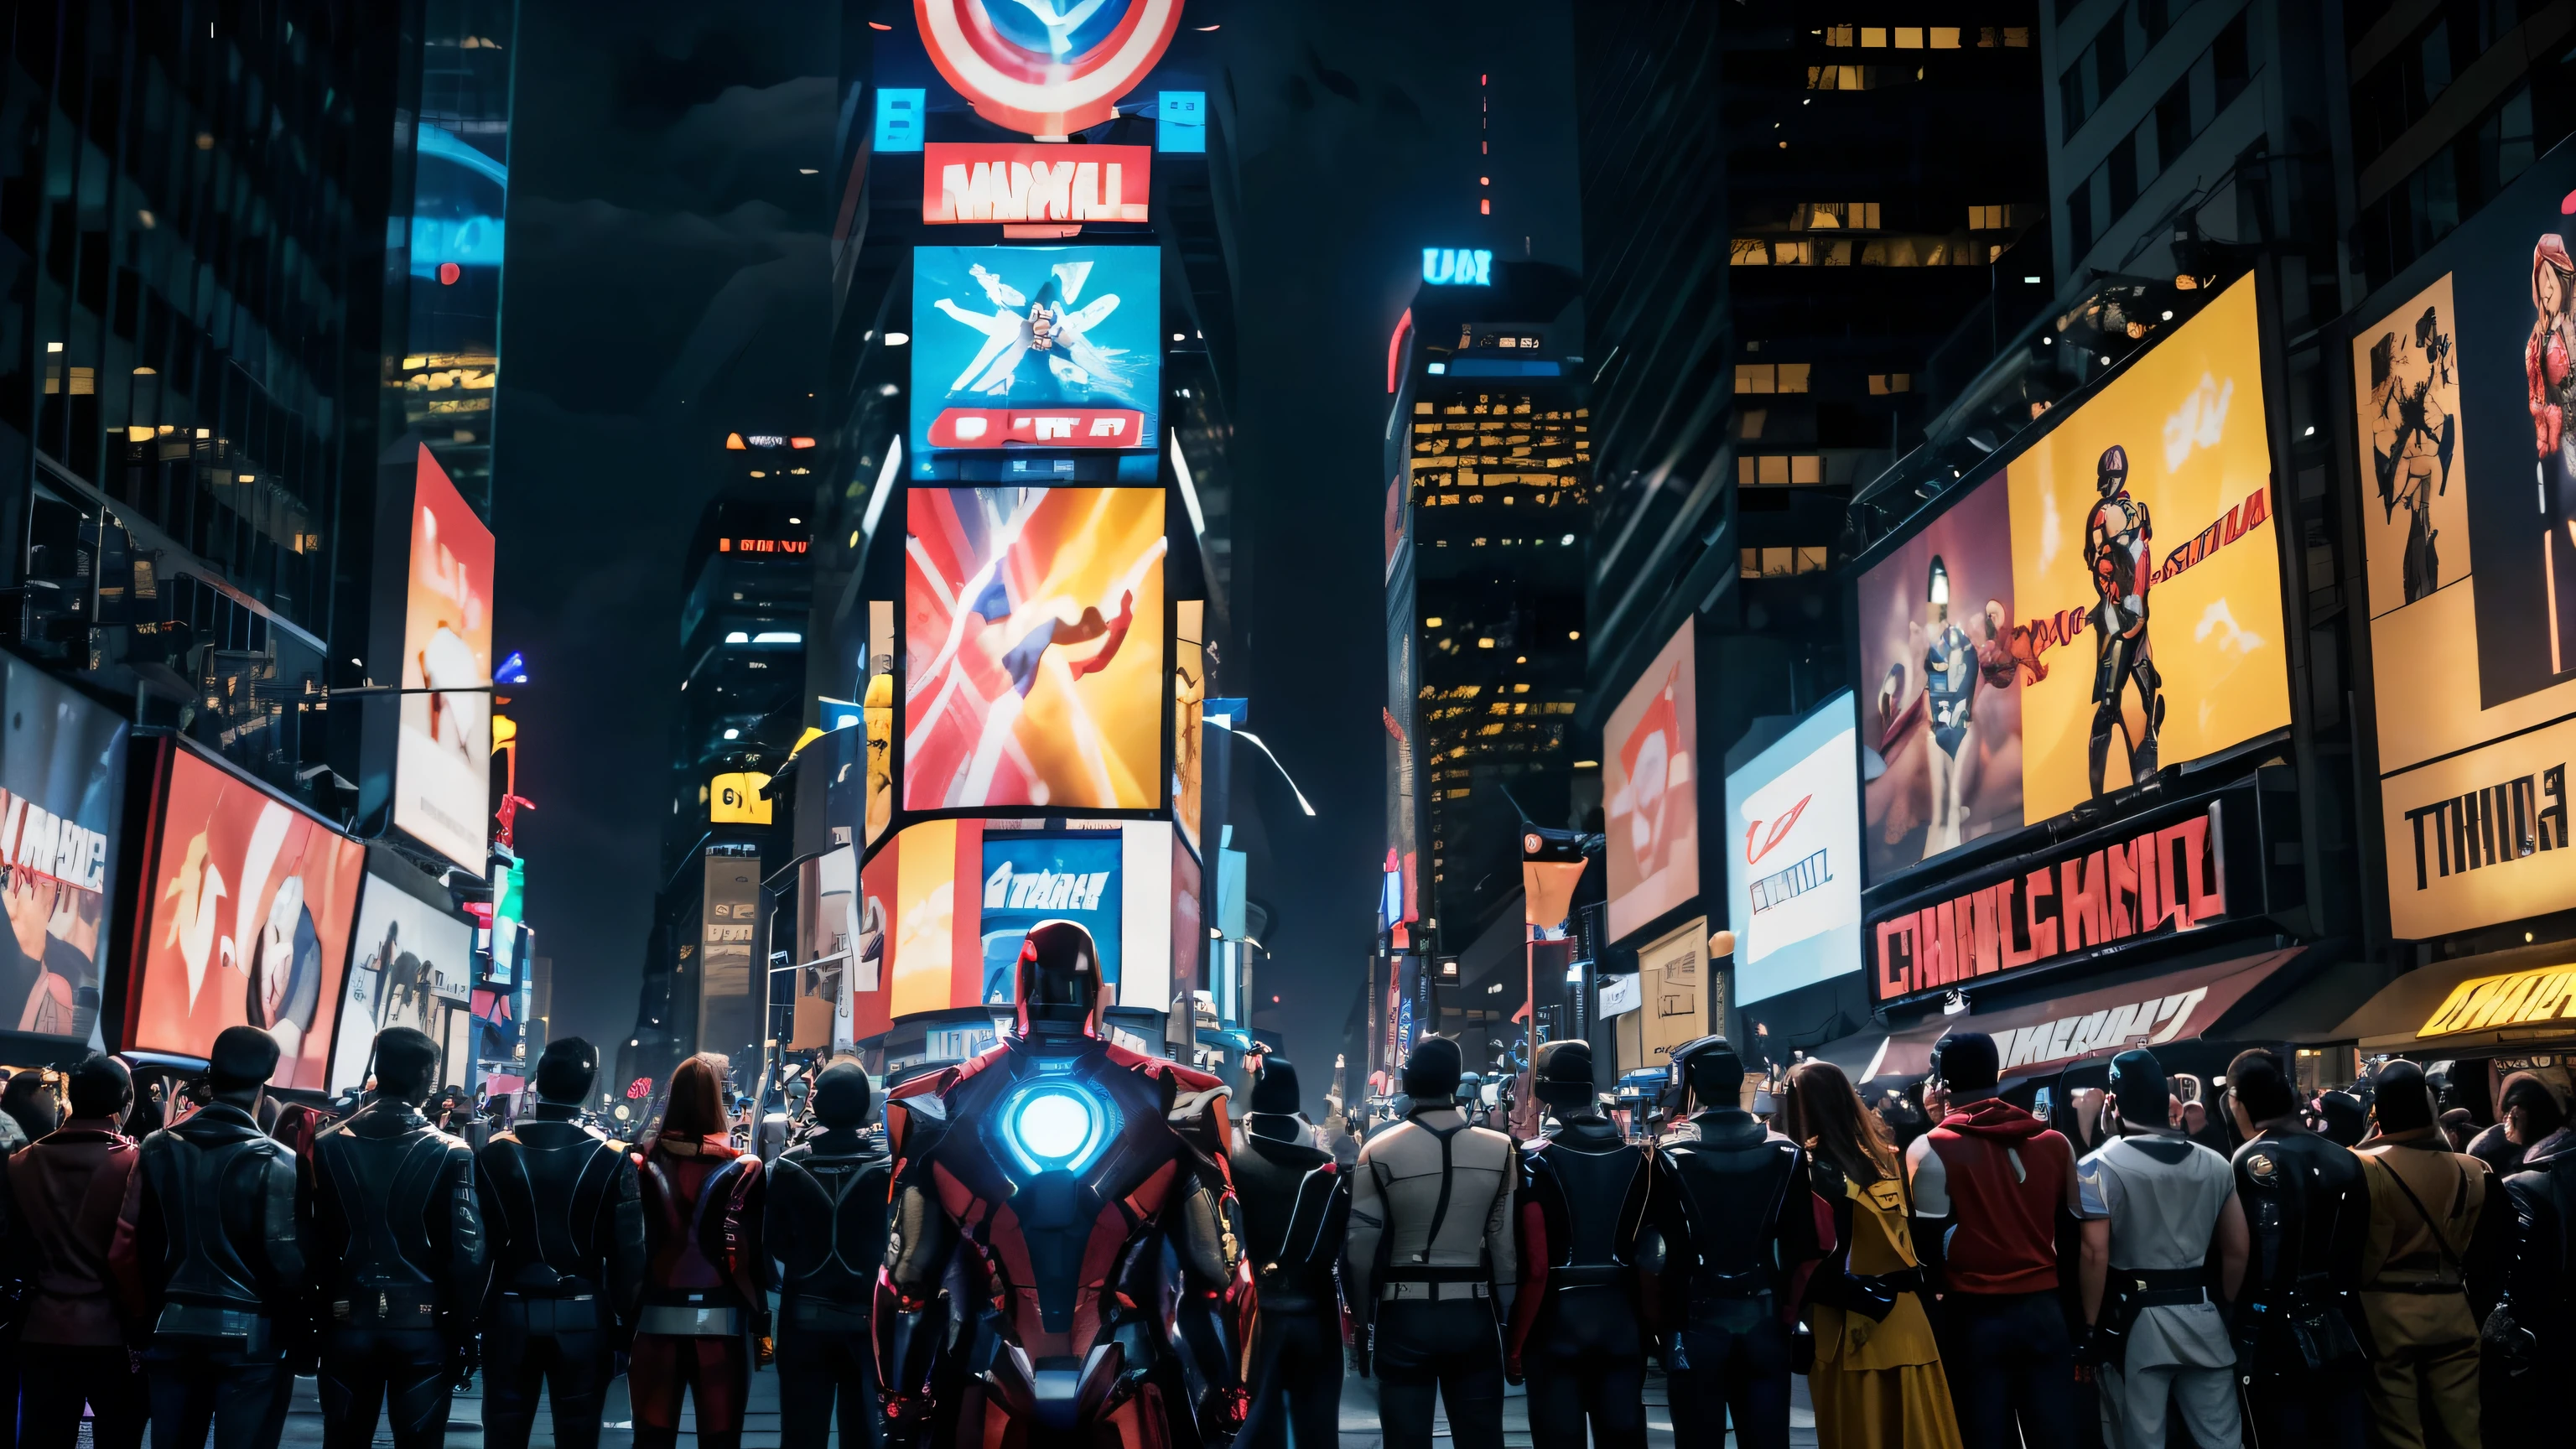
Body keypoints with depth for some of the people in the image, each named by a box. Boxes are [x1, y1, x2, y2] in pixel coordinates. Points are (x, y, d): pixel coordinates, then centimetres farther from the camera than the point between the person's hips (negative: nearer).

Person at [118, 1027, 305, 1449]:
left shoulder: (159, 1148, 1)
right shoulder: (274, 1161, -13)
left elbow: (141, 1246, 2)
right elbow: (287, 1261, -16)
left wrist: (152, 1317, 12)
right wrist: (301, 1338, -5)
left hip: (174, 1328, 4)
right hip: (250, 1334, -4)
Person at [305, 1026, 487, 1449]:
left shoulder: (328, 1146, -1)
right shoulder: (450, 1153, -9)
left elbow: (312, 1243, 0)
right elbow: (466, 1253, -10)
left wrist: (314, 1319, 8)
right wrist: (464, 1331, -1)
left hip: (348, 1320, 3)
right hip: (423, 1324, -2)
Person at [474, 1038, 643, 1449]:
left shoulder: (496, 1152, -3)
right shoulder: (611, 1158, -7)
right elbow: (627, 1251, -7)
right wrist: (622, 1322, 3)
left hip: (511, 1311, 1)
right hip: (582, 1314, -1)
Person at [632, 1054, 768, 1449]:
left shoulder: (645, 1163, 0)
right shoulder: (742, 1168, -5)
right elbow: (755, 1252, -5)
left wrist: (625, 1317, 11)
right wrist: (763, 1325, 1)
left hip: (657, 1315, 2)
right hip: (721, 1317, -2)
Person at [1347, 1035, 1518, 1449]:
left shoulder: (1380, 1151, -7)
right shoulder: (1500, 1149, -2)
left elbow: (1360, 1247, -6)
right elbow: (1507, 1243, -4)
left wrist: (1366, 1315, 8)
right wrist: (1510, 1315, 6)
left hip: (1403, 1314, -1)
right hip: (1473, 1313, 1)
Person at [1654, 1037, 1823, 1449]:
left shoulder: (1672, 1161, -9)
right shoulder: (1786, 1155, 0)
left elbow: (1658, 1251, -9)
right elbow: (1806, 1247, -1)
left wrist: (1661, 1321, 3)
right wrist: (1790, 1311, 10)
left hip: (1698, 1319, -3)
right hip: (1764, 1317, 3)